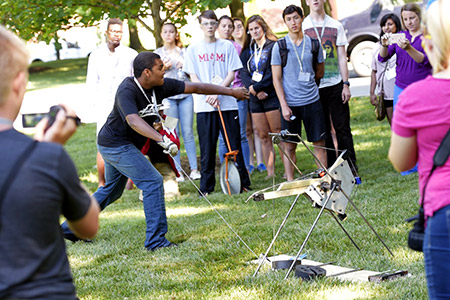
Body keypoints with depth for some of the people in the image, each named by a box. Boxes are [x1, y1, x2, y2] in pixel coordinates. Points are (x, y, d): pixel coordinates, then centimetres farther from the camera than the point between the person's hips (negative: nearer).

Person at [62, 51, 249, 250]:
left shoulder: (160, 86, -5)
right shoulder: (127, 91, -27)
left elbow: (194, 88, -1)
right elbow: (133, 121, -43)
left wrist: (230, 91, 1)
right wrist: (162, 140, -56)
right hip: (116, 145, -9)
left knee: (111, 190, 22)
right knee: (153, 182, -13)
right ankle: (156, 240, -9)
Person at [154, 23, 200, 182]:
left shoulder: (184, 51, 14)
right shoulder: (158, 53, 9)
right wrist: (163, 67, -11)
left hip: (185, 94, 1)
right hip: (167, 96, -1)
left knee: (188, 132, -1)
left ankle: (194, 169, 3)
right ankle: (177, 171, 2)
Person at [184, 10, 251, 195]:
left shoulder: (227, 46, 7)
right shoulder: (193, 49, 8)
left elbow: (231, 74, 2)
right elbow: (193, 78, 3)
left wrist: (217, 92, -13)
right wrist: (209, 95, -12)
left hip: (227, 102, 0)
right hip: (204, 105, 0)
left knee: (234, 145, 1)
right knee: (207, 148, 1)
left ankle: (243, 183, 8)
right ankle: (206, 188, 8)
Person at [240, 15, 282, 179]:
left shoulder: (273, 46, -1)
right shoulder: (248, 51, 17)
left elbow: (273, 73, -10)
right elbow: (244, 73, 6)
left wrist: (257, 87, -12)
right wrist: (255, 90, -11)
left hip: (272, 96, -6)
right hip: (255, 98, 6)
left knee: (278, 134, -7)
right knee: (263, 136, 4)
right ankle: (270, 173, 5)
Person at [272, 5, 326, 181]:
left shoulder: (313, 44, 6)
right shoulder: (279, 46, 0)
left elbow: (320, 72, 20)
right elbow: (276, 79, -2)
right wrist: (284, 105, -9)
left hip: (312, 100, 2)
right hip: (290, 103, -2)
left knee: (319, 142, 3)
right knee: (289, 145, 3)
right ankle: (290, 182, 9)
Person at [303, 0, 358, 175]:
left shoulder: (336, 26, 8)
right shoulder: (302, 27, 4)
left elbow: (342, 57, 7)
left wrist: (346, 84, 0)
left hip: (336, 84, 1)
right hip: (314, 87, 0)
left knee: (342, 127, 1)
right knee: (323, 130, 4)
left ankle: (351, 167, 5)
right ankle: (330, 169, 11)